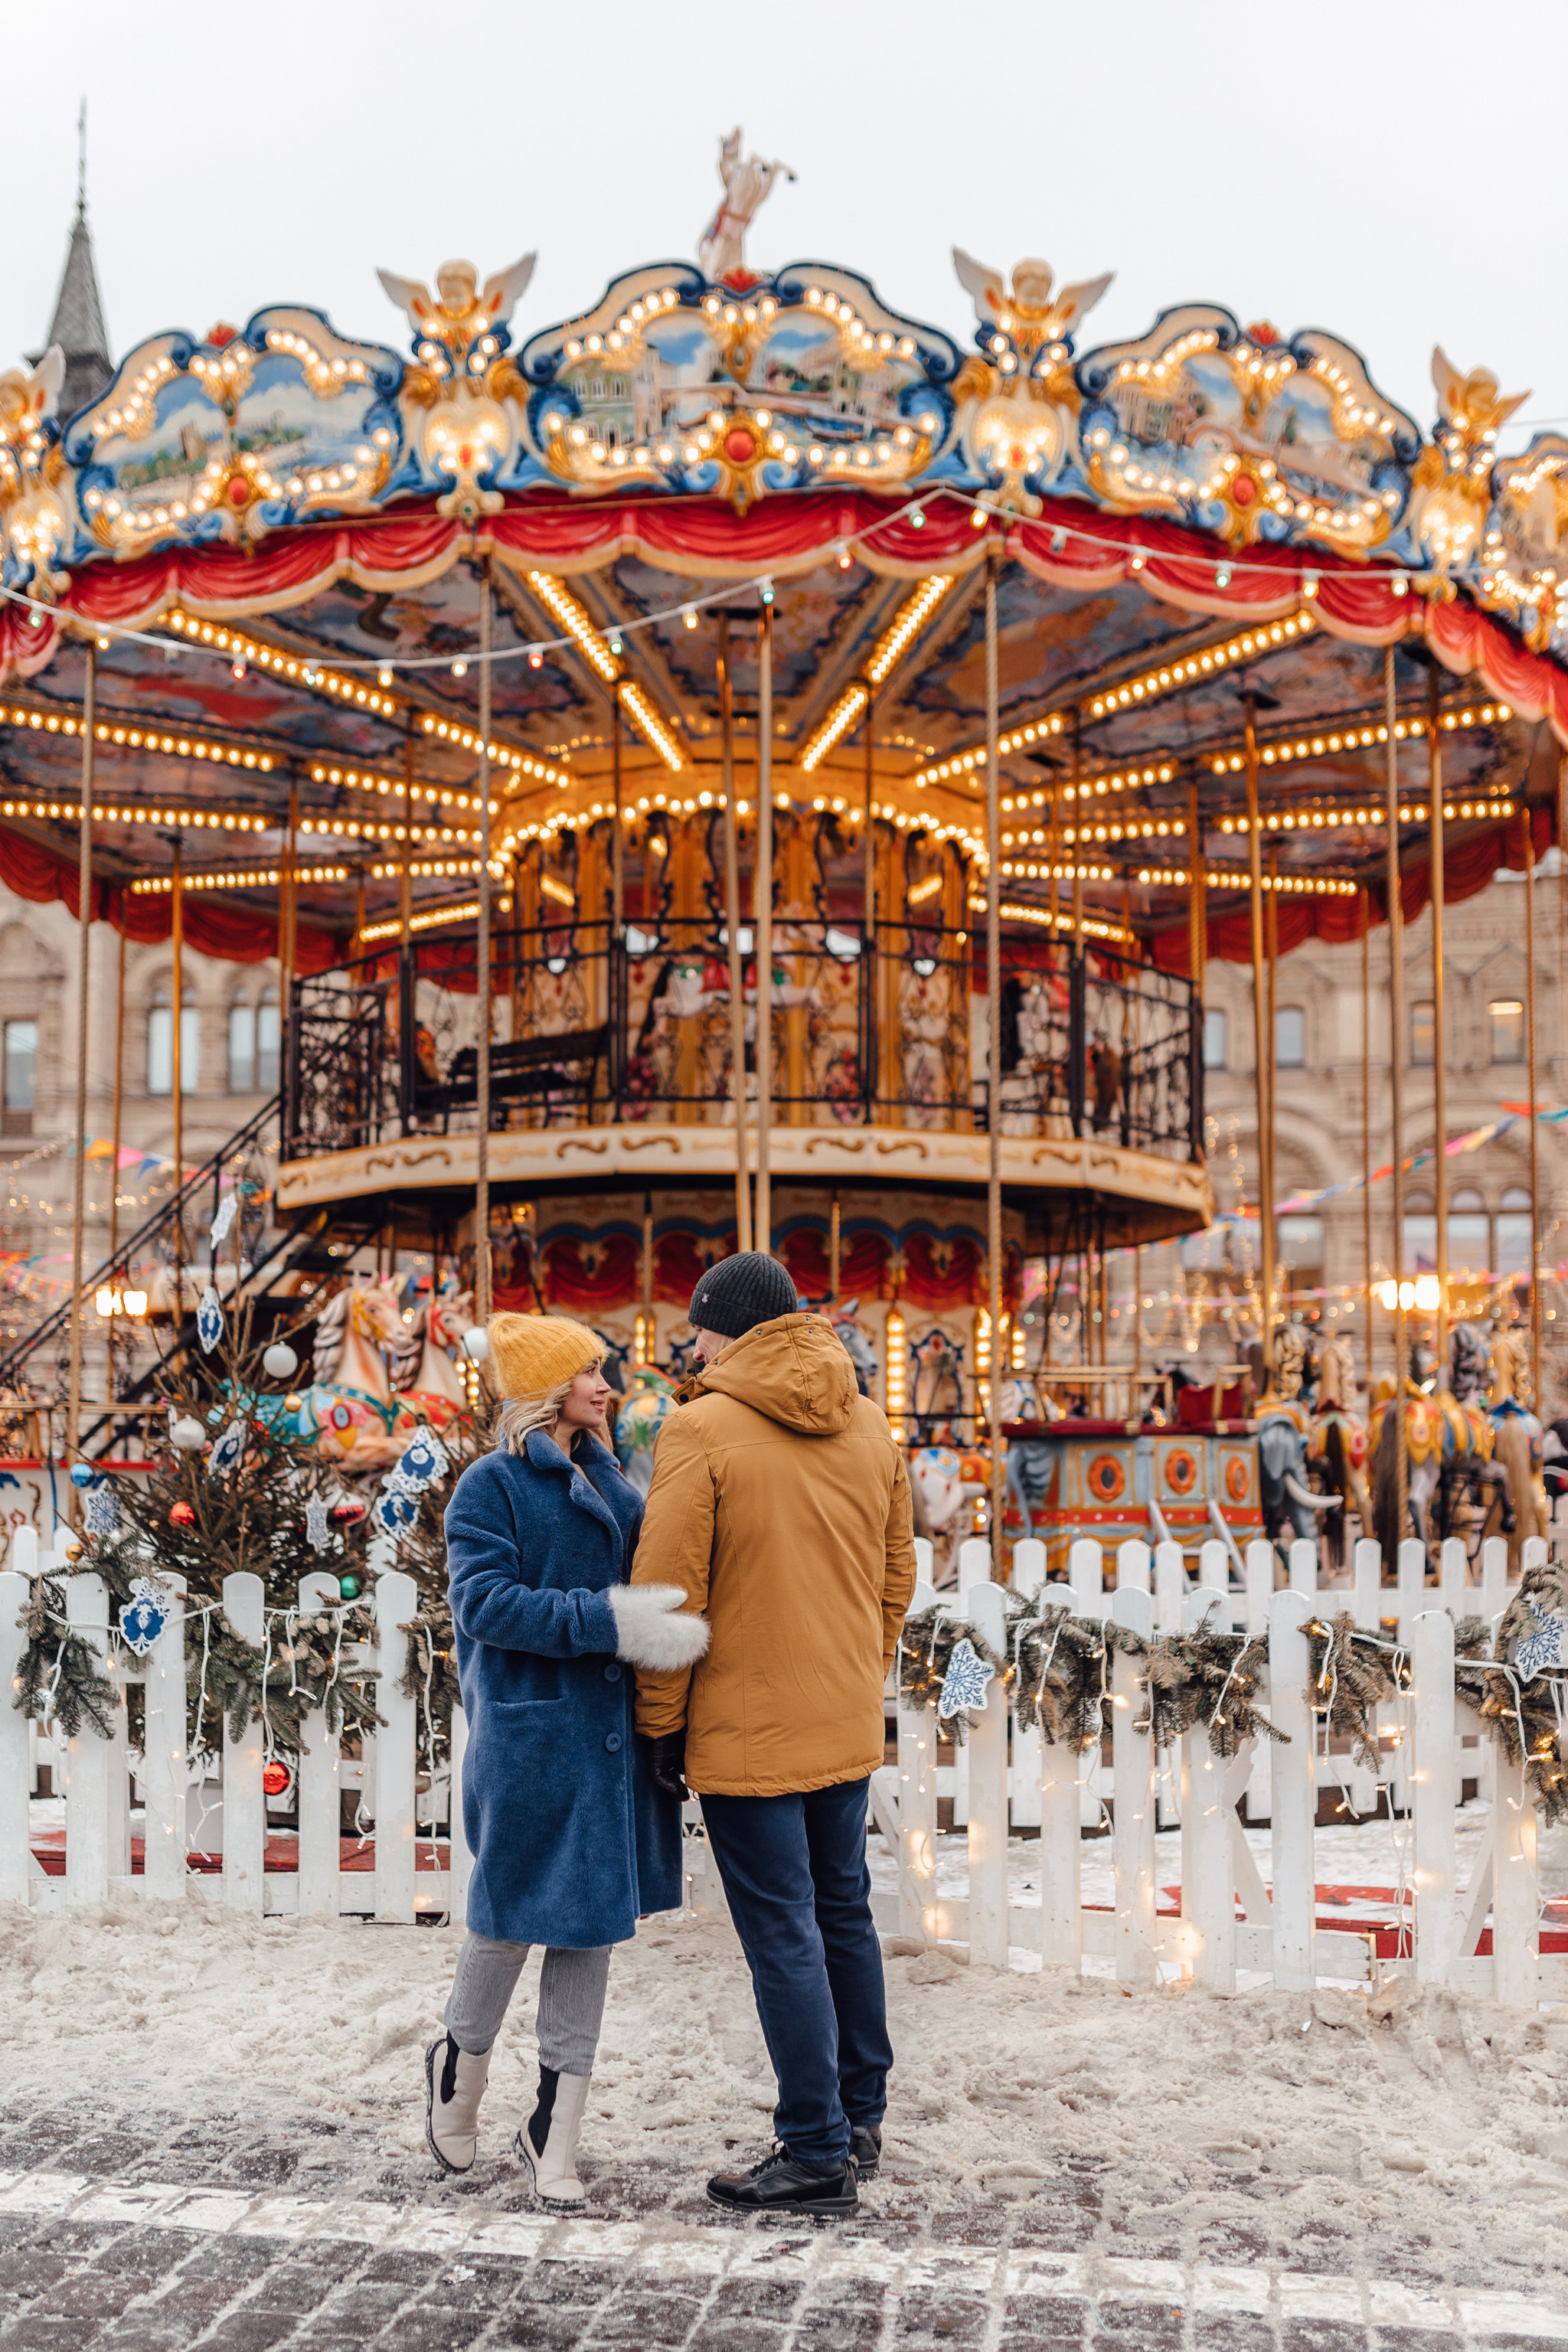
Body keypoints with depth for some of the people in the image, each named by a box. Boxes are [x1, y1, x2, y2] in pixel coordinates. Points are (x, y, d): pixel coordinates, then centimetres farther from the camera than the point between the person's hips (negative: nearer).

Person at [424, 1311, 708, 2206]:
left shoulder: (610, 1482, 14)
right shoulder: (493, 1484, -6)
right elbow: (484, 1602, -18)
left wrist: (670, 1627, -2)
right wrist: (609, 1623, -26)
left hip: (611, 1738, 6)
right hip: (529, 1738, -6)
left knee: (591, 1926, 8)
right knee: (510, 1917, 5)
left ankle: (556, 2131, 19)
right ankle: (460, 2068, 34)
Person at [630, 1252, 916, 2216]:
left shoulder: (703, 1429, -14)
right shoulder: (870, 1425, 6)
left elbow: (668, 1592, -15)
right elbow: (896, 1577, 13)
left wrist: (662, 1724, -6)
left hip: (748, 1730, -7)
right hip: (849, 1727, 7)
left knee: (784, 1935, 1)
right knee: (844, 1913, 18)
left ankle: (818, 2155, 8)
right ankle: (861, 2119, 30)